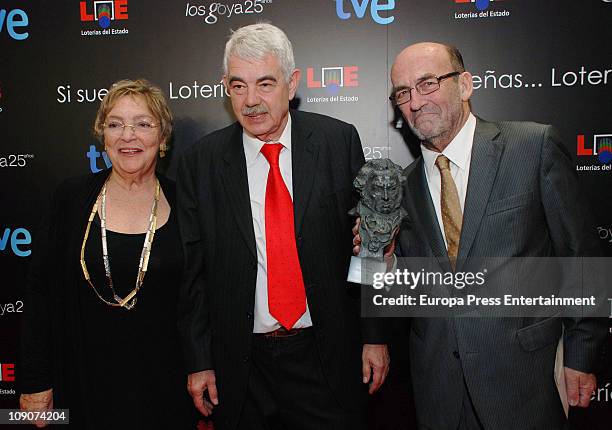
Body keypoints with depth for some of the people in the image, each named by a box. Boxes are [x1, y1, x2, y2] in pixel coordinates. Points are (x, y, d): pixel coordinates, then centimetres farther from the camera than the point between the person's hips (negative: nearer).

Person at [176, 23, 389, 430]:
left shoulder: (339, 141, -5)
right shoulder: (201, 163, -4)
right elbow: (193, 270, 0)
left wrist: (375, 335, -1)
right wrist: (199, 362, 1)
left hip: (327, 359, 0)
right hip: (240, 366, 1)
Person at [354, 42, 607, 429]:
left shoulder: (535, 146, -8)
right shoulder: (405, 184, 4)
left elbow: (579, 256, -5)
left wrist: (581, 357, -4)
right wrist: (385, 260, -11)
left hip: (522, 372, -3)